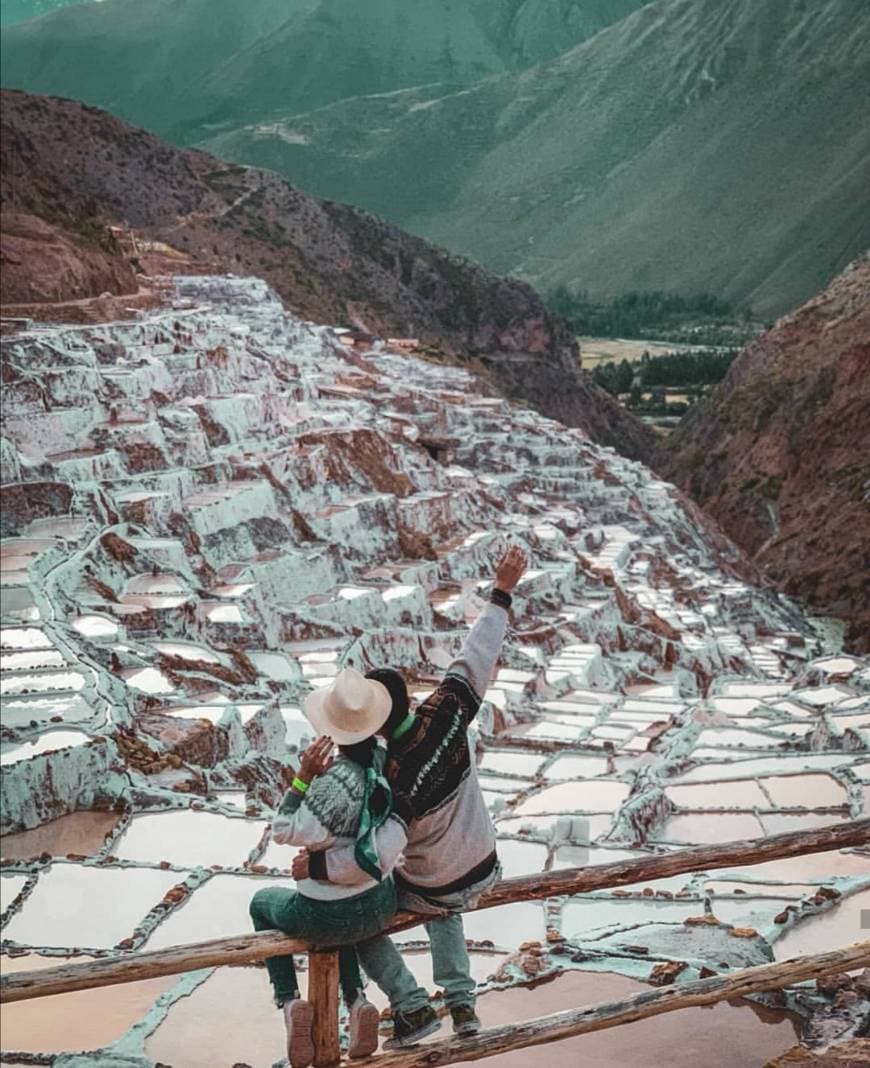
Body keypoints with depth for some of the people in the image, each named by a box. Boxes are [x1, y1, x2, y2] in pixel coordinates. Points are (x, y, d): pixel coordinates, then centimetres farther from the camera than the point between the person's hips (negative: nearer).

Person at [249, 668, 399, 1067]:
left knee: (262, 902, 27)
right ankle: (357, 1003, 23)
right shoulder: (386, 760, -11)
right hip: (381, 907, 5)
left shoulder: (335, 779, -30)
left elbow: (284, 832, -21)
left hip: (331, 920, -5)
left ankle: (289, 1002, 13)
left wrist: (303, 776, -21)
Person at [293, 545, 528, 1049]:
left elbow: (379, 853, -47)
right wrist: (502, 593, -4)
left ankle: (413, 1007, 16)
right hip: (484, 871, 6)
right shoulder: (446, 712, -22)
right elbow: (478, 657, -13)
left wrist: (317, 865, -36)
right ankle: (462, 1003, 30)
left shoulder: (393, 780, -35)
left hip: (435, 890, -6)